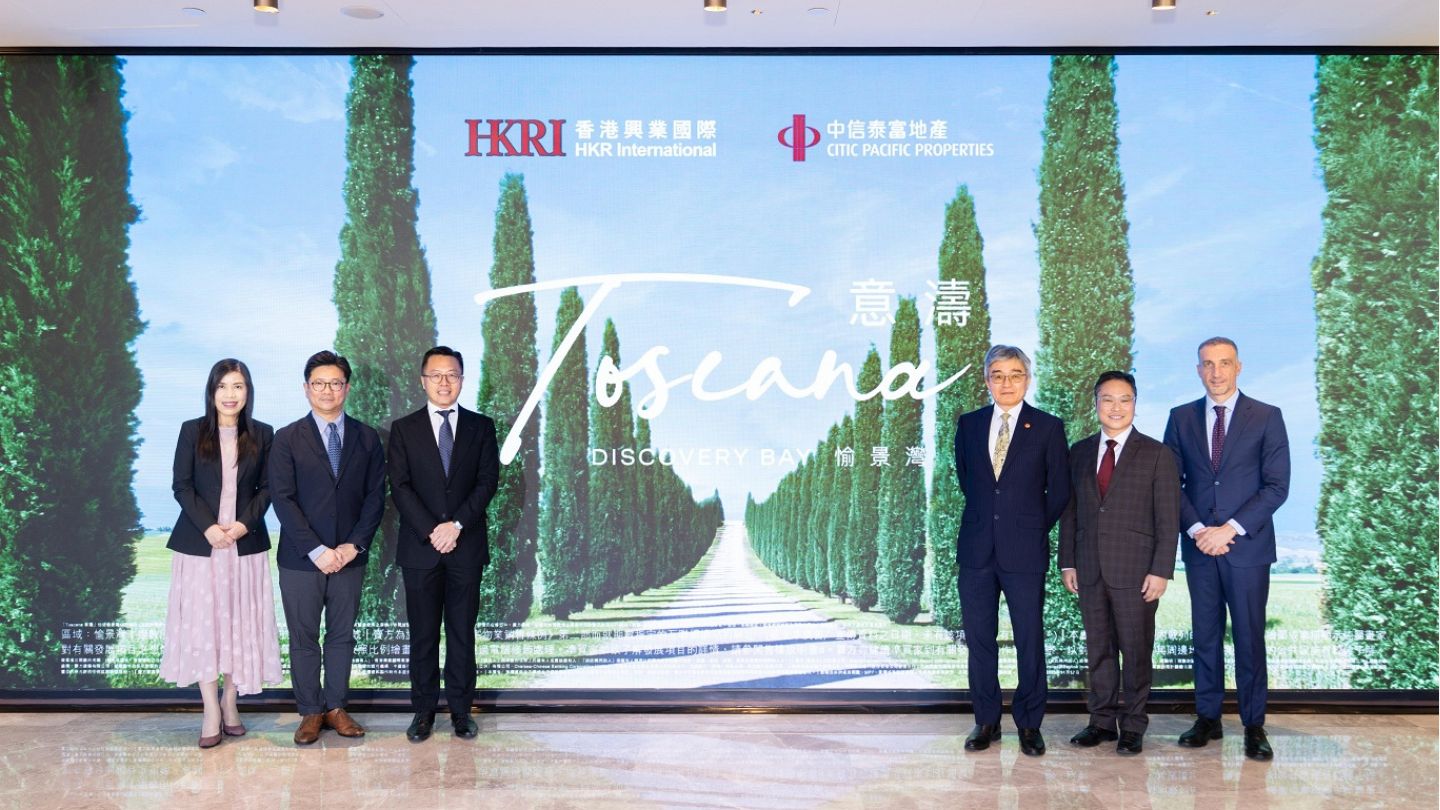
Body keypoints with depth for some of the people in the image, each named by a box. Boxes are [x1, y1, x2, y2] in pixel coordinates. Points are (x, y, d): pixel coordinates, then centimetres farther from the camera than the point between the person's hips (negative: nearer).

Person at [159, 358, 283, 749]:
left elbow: (267, 487, 4)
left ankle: (230, 702, 16)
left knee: (241, 622, 4)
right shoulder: (192, 431, 2)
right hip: (200, 541, -1)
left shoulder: (262, 435, 4)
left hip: (246, 542, 1)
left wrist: (244, 523, -12)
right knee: (202, 623, -1)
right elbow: (182, 485, -2)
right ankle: (211, 712, 6)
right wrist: (208, 526, -13)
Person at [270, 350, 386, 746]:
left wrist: (355, 544, -9)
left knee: (343, 635, 10)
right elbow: (282, 499, -8)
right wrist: (316, 550, -15)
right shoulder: (288, 438, -2)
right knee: (303, 638, 7)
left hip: (349, 556, 2)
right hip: (300, 560, -2)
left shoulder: (367, 438, 5)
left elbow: (375, 495, 3)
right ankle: (310, 712, 18)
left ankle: (335, 707, 22)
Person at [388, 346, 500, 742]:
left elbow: (487, 482, -1)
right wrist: (431, 531, -13)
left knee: (462, 632, 6)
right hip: (419, 547, 0)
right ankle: (423, 710, 14)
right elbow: (400, 487, -3)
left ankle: (460, 709, 14)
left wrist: (457, 524, -13)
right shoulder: (404, 429, 5)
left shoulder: (481, 426, 7)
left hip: (466, 546, 0)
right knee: (423, 633, 5)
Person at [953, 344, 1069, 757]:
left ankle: (1029, 724, 16)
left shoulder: (1048, 427, -1)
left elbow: (1059, 490, 4)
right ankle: (986, 721, 19)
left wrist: (1033, 529, 6)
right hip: (977, 549, 3)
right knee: (978, 638, 7)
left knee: (1030, 640, 3)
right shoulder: (969, 425, 8)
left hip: (1025, 551, -3)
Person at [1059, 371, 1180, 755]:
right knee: (1098, 648, 10)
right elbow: (1070, 510, 12)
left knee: (1135, 650, 4)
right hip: (1089, 569, 4)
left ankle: (1133, 726, 16)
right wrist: (1067, 562, 7)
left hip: (1135, 570, -4)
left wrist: (1161, 570, -10)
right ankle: (1102, 720, 21)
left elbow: (1168, 519, -5)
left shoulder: (1157, 455, -2)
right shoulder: (1080, 452, 10)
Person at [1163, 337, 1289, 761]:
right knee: (1206, 635, 8)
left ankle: (1254, 726, 11)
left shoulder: (1267, 417, 0)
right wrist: (1197, 529, -9)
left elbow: (1276, 486, -5)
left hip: (1247, 546, -2)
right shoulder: (1181, 418, 7)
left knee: (1249, 637, 2)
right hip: (1199, 547, 2)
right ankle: (1207, 719, 17)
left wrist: (1230, 529, -13)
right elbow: (1172, 483, 5)